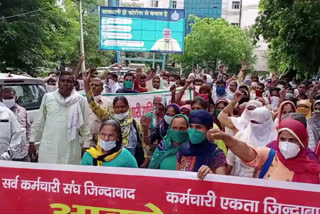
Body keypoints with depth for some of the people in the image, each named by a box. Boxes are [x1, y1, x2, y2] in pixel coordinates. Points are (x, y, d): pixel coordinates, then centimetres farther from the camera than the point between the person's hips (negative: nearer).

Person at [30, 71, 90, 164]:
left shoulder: (80, 100, 0)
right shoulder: (47, 97, 5)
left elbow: (85, 125, 4)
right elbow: (39, 121, 11)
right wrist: (32, 140, 11)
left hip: (70, 151, -1)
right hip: (48, 149, 1)